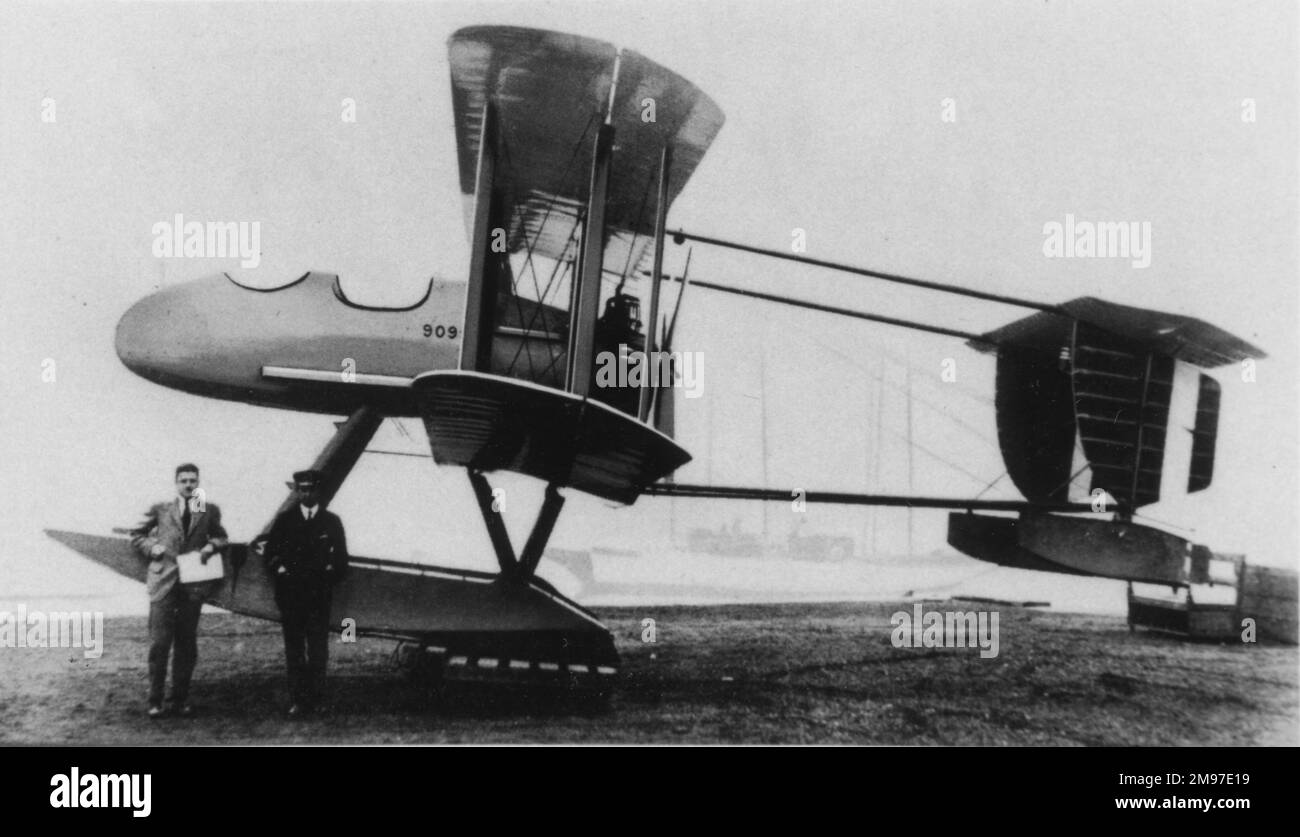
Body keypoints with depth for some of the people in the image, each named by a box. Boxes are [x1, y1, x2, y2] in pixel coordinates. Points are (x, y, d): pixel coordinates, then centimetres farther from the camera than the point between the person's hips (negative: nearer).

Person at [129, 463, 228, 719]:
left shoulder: (208, 511, 9)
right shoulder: (161, 510, 7)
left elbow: (222, 537, 21)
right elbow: (136, 535, 16)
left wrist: (212, 545, 0)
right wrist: (151, 547, -2)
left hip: (193, 583, 2)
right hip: (163, 582, -2)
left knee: (186, 645, 6)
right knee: (159, 643, -5)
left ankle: (180, 700, 15)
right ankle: (155, 701, 4)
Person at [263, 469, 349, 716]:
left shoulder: (331, 521, 9)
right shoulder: (284, 519, 10)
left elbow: (341, 558, 11)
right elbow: (269, 552, 11)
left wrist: (329, 578, -3)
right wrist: (280, 569, -4)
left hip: (319, 593, 0)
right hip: (290, 592, 0)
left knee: (318, 648, -3)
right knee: (294, 647, 1)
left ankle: (315, 699, 2)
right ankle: (297, 700, 3)